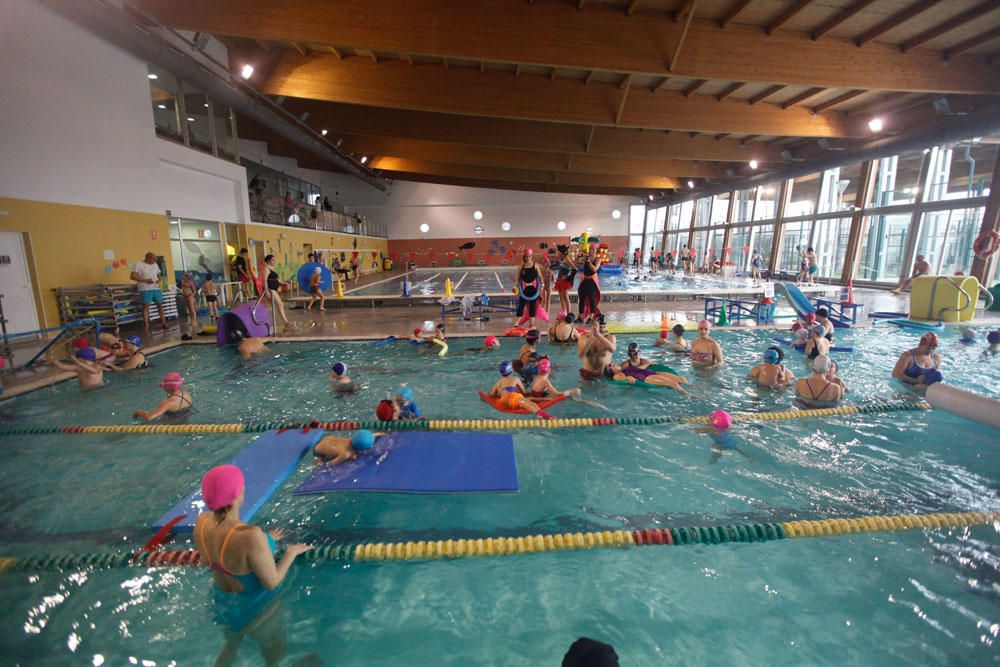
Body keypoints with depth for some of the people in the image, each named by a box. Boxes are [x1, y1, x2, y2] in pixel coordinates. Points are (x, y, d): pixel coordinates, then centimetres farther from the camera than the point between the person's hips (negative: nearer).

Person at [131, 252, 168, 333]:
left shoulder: (155, 264, 14)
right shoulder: (139, 265, -4)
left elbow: (158, 274, 23)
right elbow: (132, 276, -10)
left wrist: (159, 279, 0)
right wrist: (145, 280, -18)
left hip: (156, 288, 5)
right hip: (145, 289, -5)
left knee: (160, 305, 6)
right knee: (146, 306, -4)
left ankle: (164, 323, 12)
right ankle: (146, 326, -2)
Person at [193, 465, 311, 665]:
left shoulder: (202, 522, -20)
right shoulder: (250, 536, -42)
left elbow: (207, 562, 1)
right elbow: (272, 581, -27)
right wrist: (291, 552, -10)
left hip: (222, 604, 6)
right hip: (255, 608, -6)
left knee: (231, 646, 37)